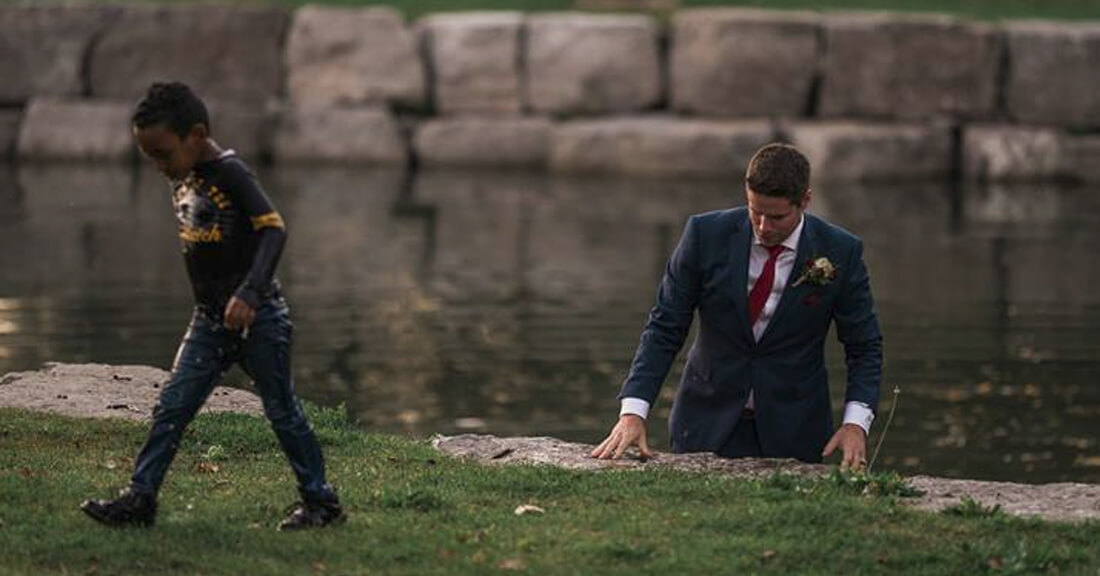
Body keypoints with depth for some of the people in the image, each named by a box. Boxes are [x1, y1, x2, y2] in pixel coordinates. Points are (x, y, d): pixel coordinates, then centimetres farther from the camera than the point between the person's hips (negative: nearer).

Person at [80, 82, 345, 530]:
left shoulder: (229, 173, -16)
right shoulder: (181, 181, 7)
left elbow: (273, 229, -23)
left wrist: (249, 293, -32)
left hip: (257, 316, -7)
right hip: (209, 321, 7)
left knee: (282, 411, 3)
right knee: (170, 409, 2)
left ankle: (321, 501, 14)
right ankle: (139, 499, 4)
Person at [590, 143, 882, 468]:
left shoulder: (840, 253, -10)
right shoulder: (706, 235, -9)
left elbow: (864, 346, -1)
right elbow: (664, 329, -5)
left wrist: (855, 423, -16)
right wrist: (633, 412, -17)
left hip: (793, 436, 0)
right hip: (708, 426, 1)